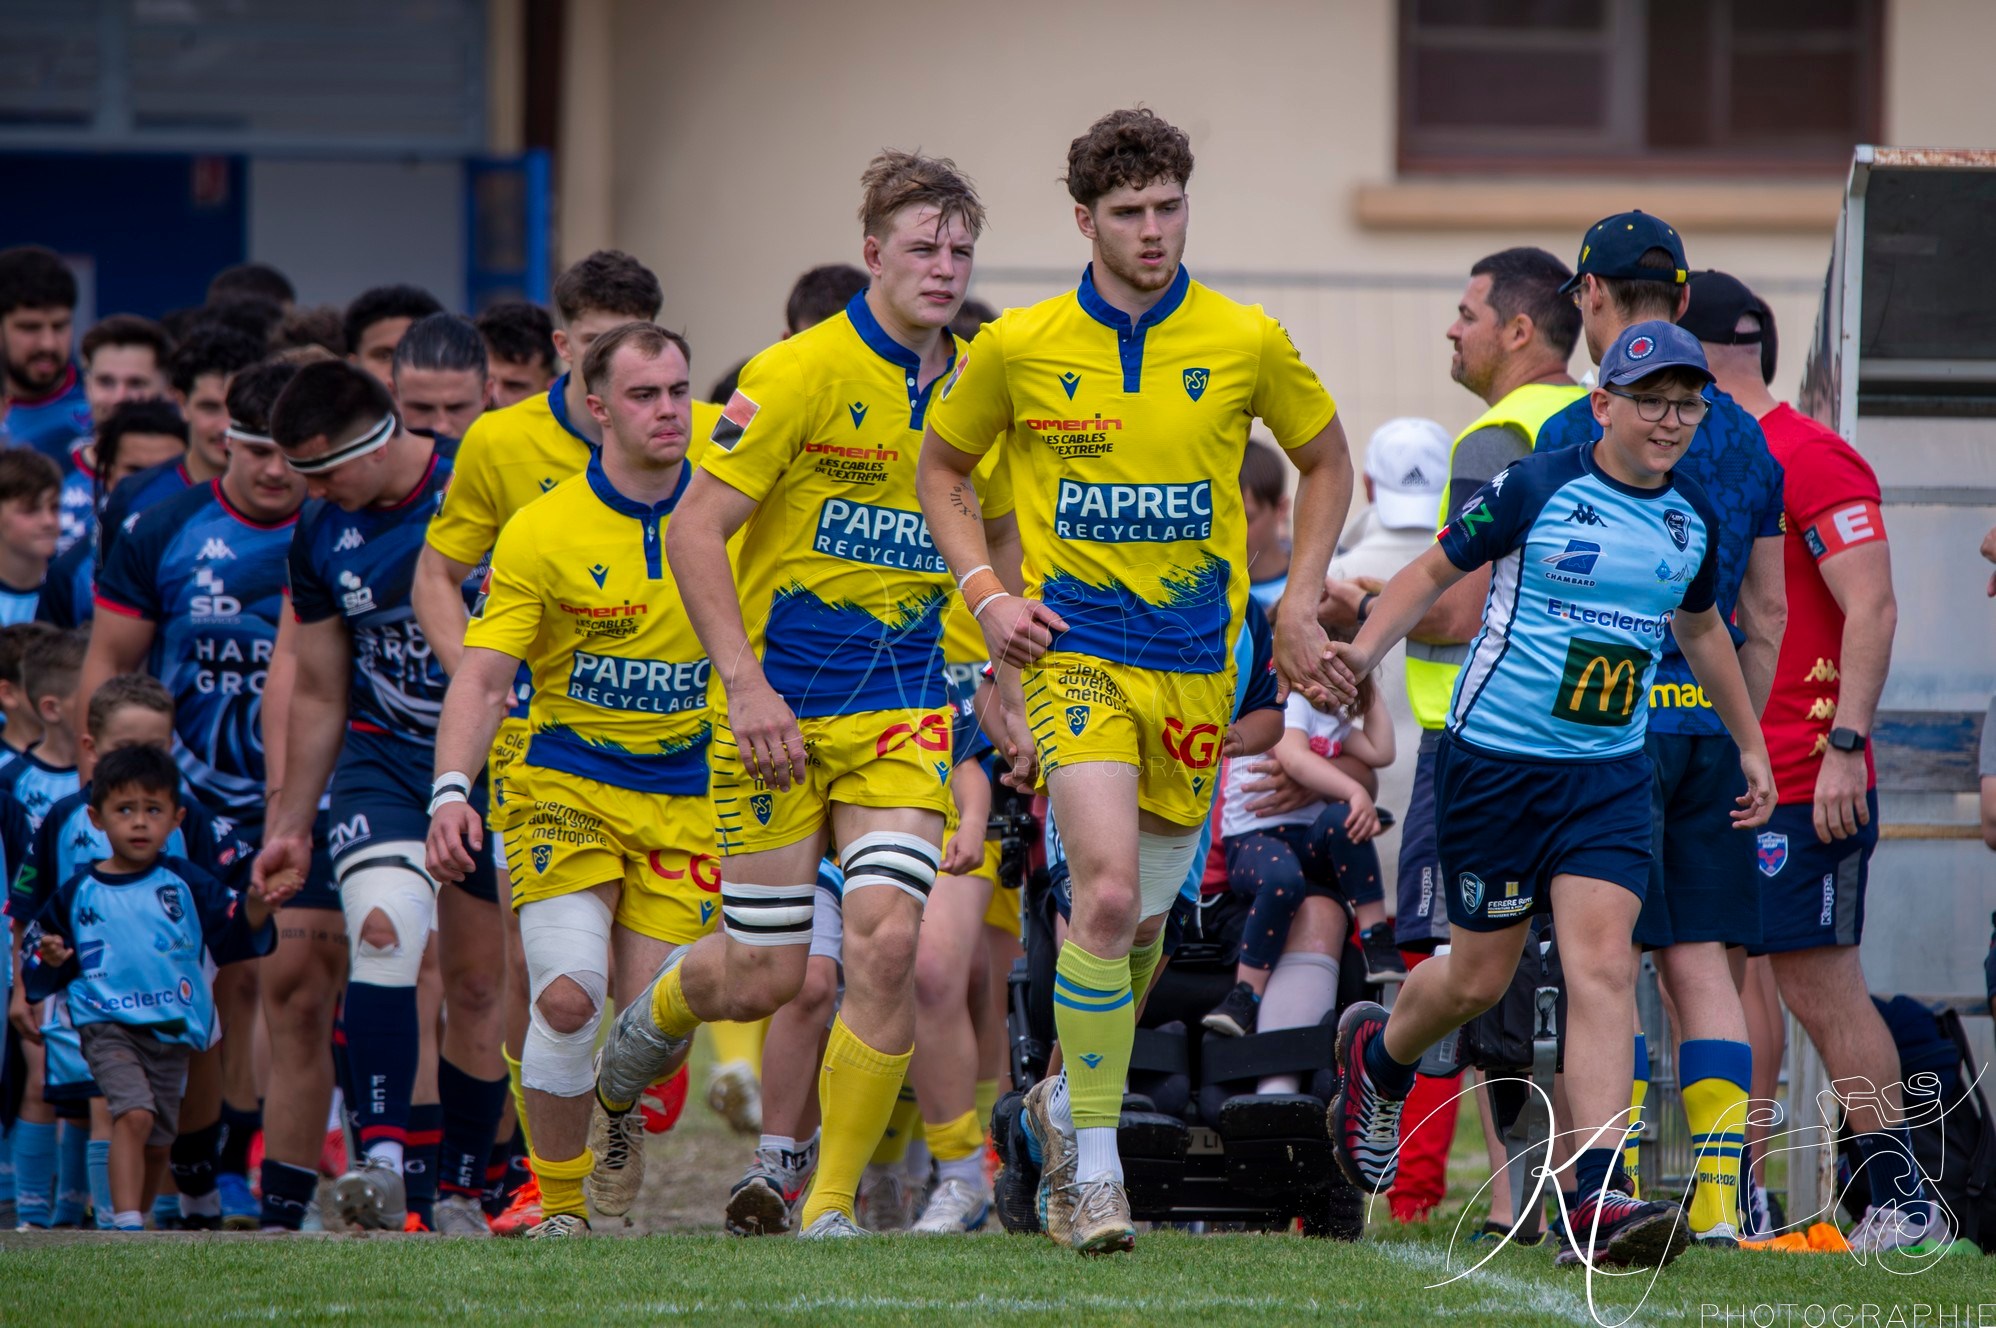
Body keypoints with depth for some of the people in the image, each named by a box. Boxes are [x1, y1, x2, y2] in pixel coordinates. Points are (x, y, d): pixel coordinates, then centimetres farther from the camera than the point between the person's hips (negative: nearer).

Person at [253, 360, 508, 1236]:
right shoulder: (320, 537, 0)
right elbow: (317, 695, 11)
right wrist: (290, 824, 11)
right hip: (382, 762, 1)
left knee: (477, 986, 4)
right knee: (384, 925, -25)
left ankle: (462, 1190, 19)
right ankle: (380, 1159, -31)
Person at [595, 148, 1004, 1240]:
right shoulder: (802, 374, -12)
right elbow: (696, 525, -12)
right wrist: (745, 681, -19)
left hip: (904, 711, 3)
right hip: (778, 704, -3)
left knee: (886, 942, -15)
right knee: (763, 977, 1)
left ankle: (834, 1199, -3)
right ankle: (664, 1007, 39)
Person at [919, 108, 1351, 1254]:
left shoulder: (1248, 344, -1)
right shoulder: (1018, 349, -3)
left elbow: (1327, 462, 16)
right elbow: (943, 469, 13)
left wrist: (1300, 602, 7)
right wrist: (988, 592, 0)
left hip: (1196, 658, 2)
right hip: (1074, 649, -2)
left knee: (1142, 917, 11)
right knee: (1109, 889, -21)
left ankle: (1069, 1097, 39)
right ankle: (1094, 1166, -14)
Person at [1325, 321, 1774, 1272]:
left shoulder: (1693, 519, 6)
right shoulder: (1535, 488, -10)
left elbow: (1701, 629, 24)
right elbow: (1436, 570, -2)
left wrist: (1751, 745, 30)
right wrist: (1361, 650, -17)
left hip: (1609, 776, 4)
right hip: (1495, 761, -4)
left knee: (1603, 966, -13)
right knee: (1479, 976, 6)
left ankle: (1594, 1208, -18)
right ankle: (1378, 1055, 41)